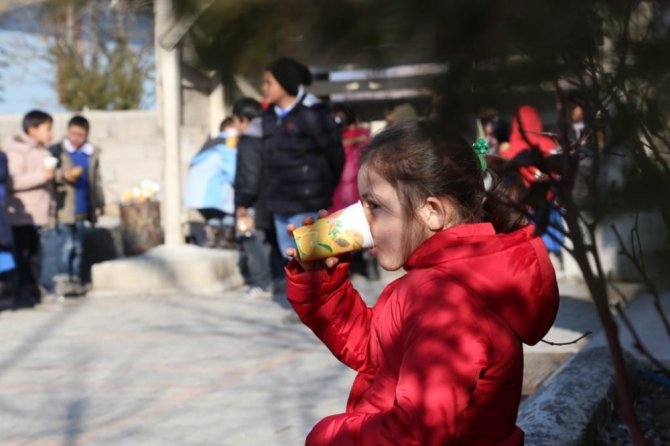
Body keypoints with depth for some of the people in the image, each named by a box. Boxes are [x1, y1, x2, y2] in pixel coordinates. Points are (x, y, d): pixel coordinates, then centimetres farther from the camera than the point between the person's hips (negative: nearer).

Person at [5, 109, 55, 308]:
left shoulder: (42, 150, 13)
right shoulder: (18, 150, -10)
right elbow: (13, 182, -19)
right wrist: (42, 175, -22)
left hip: (38, 213, 7)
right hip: (22, 214, -7)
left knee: (35, 255, 8)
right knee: (24, 255, -6)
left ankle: (32, 292, 14)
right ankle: (24, 294, -1)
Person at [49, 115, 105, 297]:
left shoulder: (92, 154, 9)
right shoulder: (56, 151, -5)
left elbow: (97, 181, 14)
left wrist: (100, 203, 14)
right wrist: (64, 176, -23)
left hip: (82, 209, 5)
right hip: (64, 208, -5)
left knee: (78, 247, 11)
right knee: (68, 244, -10)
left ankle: (76, 280, 18)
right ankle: (62, 280, -5)